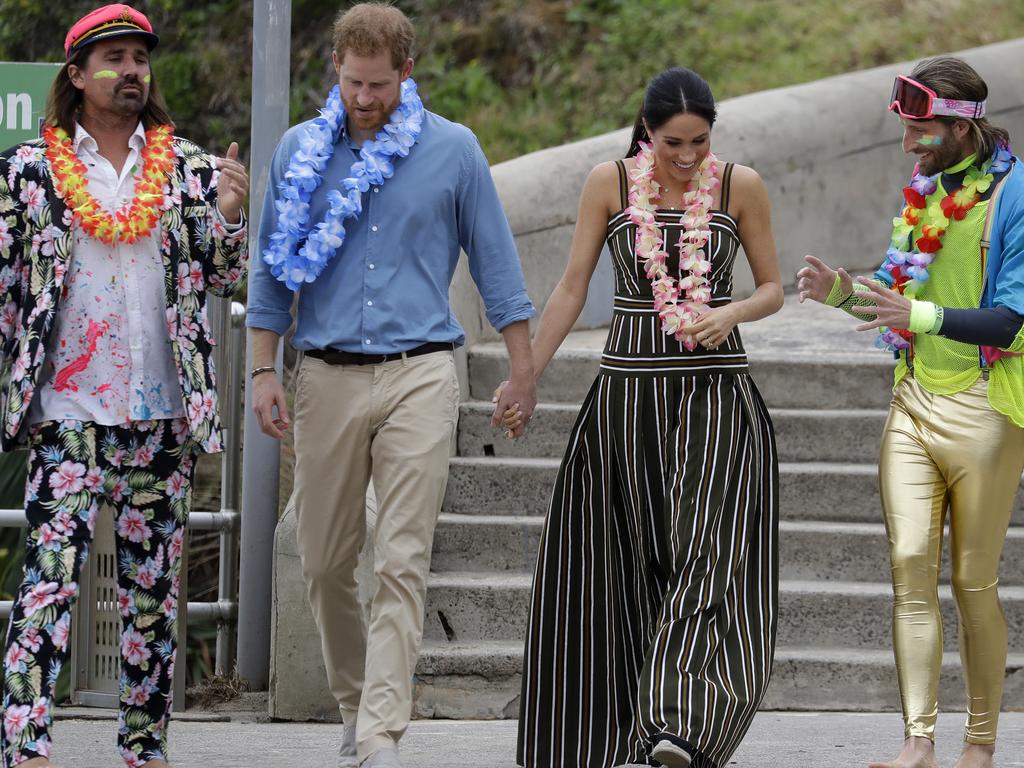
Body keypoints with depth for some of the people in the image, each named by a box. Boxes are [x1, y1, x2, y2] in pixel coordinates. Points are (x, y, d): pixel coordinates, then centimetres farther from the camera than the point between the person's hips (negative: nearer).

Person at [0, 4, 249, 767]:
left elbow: (222, 278, 9)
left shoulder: (187, 168, 9)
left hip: (164, 414, 3)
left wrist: (227, 216, -8)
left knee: (155, 585, 7)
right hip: (68, 411, -3)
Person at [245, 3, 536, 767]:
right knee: (326, 562, 6)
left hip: (419, 376, -2)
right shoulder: (301, 151, 7)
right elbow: (274, 266, 13)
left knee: (403, 562, -10)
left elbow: (495, 260, 8)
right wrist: (264, 371, 7)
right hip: (328, 378, 3)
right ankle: (356, 702, 26)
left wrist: (523, 368, 7)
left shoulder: (452, 150, 3)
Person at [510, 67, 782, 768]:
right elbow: (572, 288, 5)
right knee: (631, 564, 5)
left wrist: (729, 313, -13)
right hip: (629, 389, 1)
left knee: (707, 552, -16)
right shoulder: (610, 183, 0)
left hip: (716, 395, -1)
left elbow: (772, 290, 8)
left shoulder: (741, 186, 0)